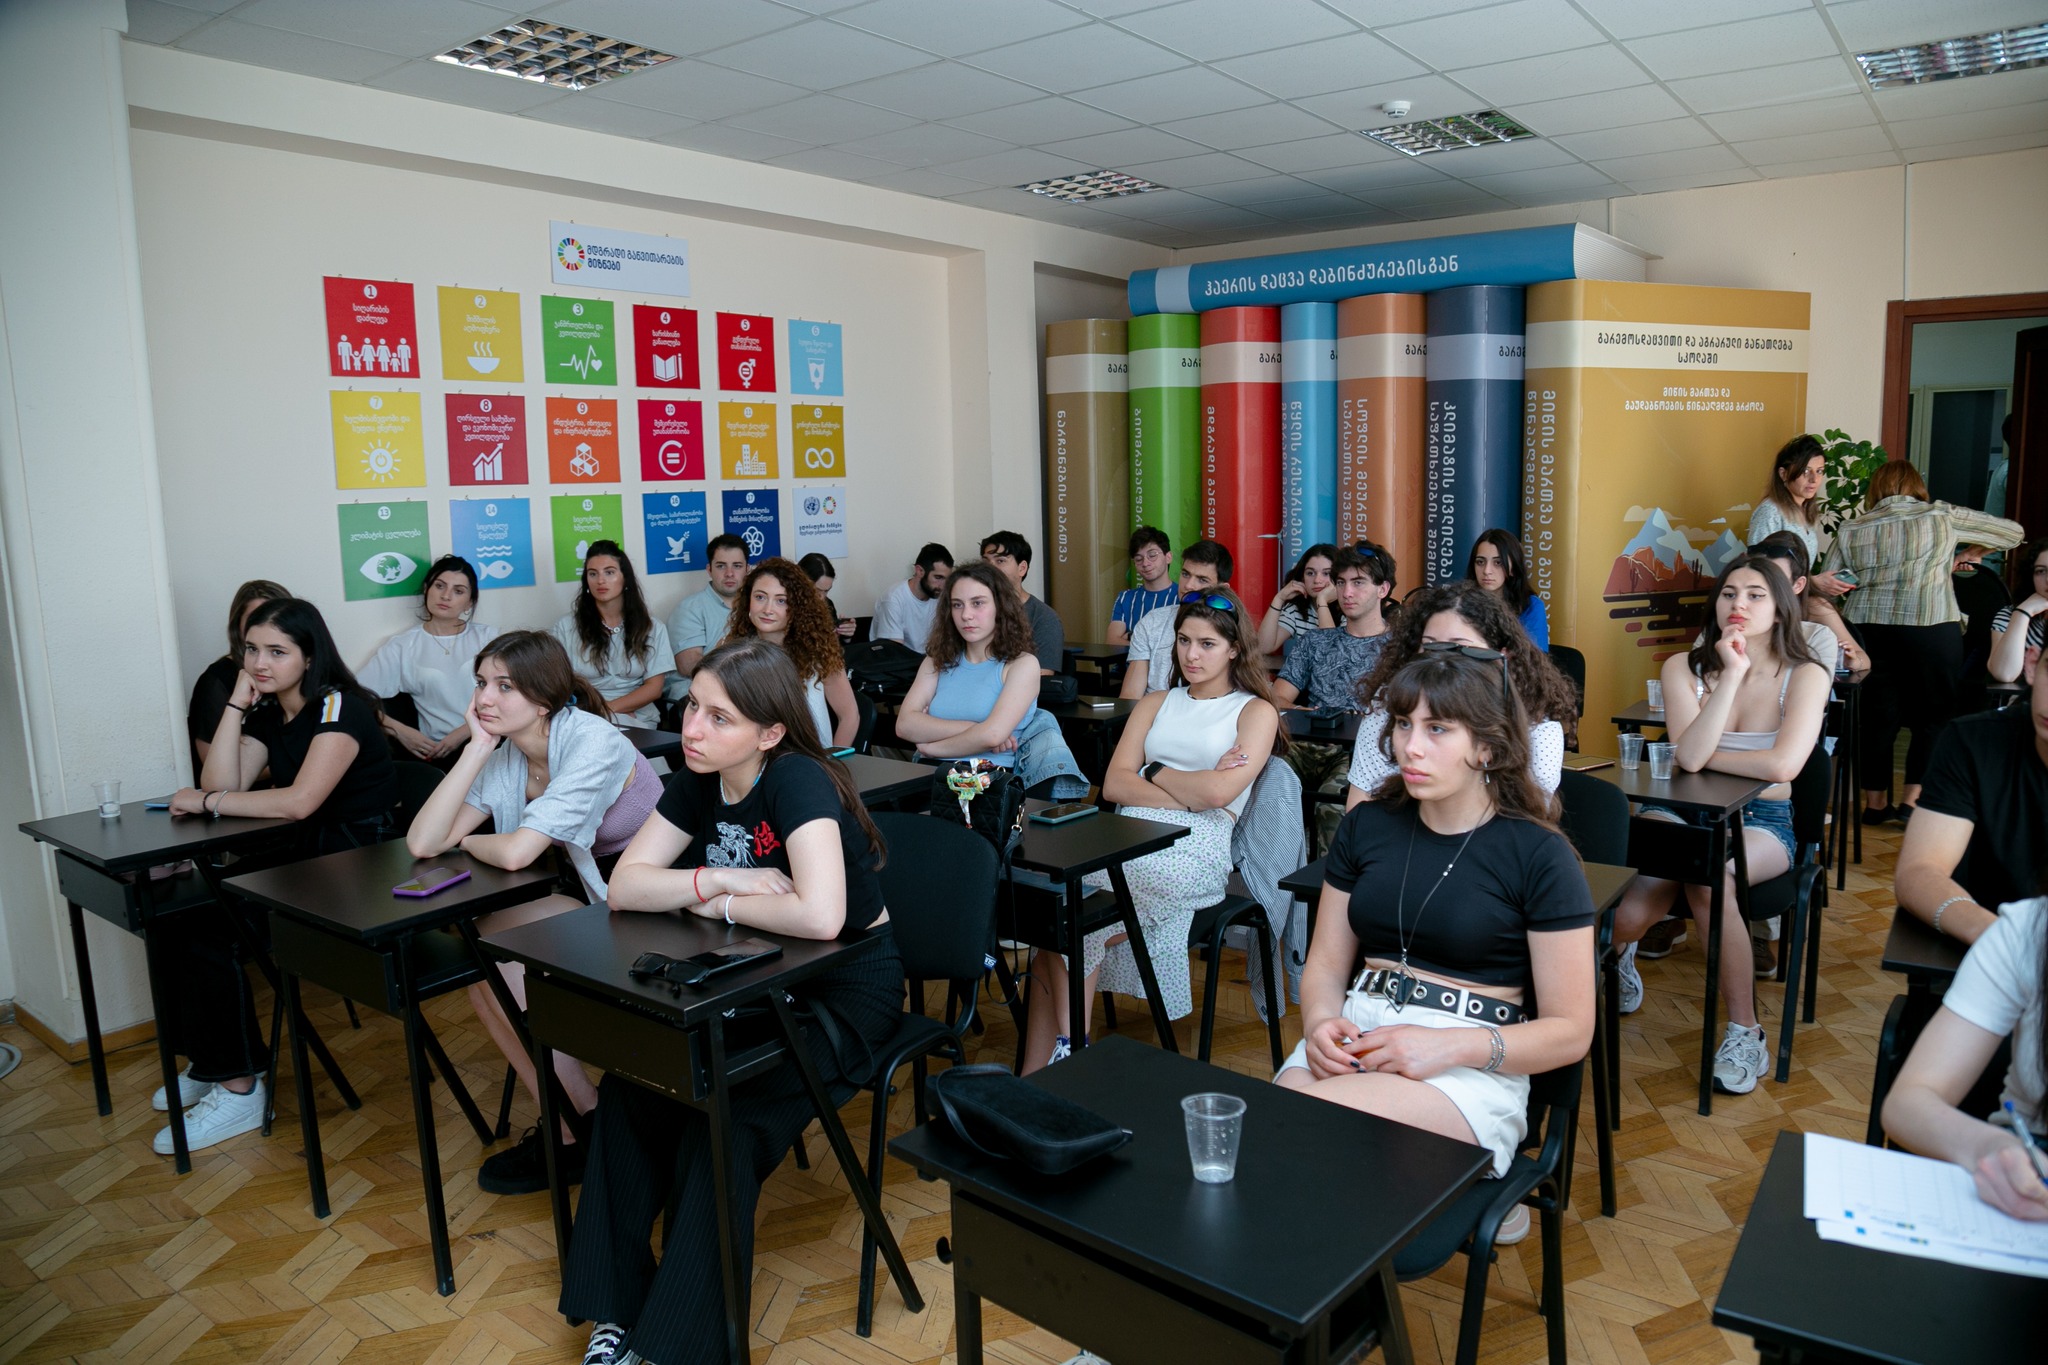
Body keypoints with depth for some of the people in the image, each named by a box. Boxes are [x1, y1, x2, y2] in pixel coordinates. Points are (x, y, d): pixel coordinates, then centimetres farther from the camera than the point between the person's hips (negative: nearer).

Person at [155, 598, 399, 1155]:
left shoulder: (338, 707, -15)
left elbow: (299, 802, -25)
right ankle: (209, 1061, 15)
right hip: (296, 858, 9)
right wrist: (236, 704, -5)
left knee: (209, 932, -19)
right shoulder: (267, 714, 11)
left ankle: (238, 1088, -6)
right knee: (174, 915, -1)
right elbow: (223, 785, -2)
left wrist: (207, 802, -15)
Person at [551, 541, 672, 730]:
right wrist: (598, 709, -15)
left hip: (637, 719, 0)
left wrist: (610, 708, -15)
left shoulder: (653, 629, 9)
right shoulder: (566, 627, 8)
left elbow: (654, 688, 1)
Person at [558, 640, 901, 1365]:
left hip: (847, 990, -7)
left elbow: (820, 915, -39)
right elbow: (624, 885, -5)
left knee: (723, 1118, -23)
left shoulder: (800, 782, -25)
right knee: (630, 1086, -11)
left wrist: (722, 904, -21)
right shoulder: (698, 783, -2)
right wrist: (717, 879, -21)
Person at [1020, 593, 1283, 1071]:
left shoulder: (1256, 711, 10)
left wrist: (1155, 771, 7)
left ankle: (1067, 1049, -10)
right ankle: (1036, 1078, -20)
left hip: (1194, 848, -4)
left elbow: (1218, 792, -7)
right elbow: (1114, 784, 9)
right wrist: (1190, 792, -3)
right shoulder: (1157, 704, 23)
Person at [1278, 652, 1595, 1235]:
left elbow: (1570, 1031, -1)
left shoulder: (1538, 854, -1)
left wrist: (1449, 1047, -16)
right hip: (1356, 1033, 4)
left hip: (1472, 1063, -4)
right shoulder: (1367, 825, 12)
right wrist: (1322, 1024, -9)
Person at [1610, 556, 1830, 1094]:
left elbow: (1782, 766, -19)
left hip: (1762, 823, -1)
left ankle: (1745, 1030, -19)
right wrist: (1732, 673, -17)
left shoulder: (1806, 676, -2)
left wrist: (1704, 755, -6)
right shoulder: (1683, 668, 2)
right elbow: (1688, 756, -17)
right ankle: (1615, 952, 15)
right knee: (1629, 915, -26)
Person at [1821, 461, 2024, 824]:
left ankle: (1875, 803, 16)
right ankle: (1912, 801, 8)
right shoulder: (1943, 516, 7)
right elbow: (2014, 532, 16)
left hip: (1866, 628, 3)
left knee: (1877, 716, 10)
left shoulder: (1851, 529, 10)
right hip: (1930, 629, -2)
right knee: (1934, 717, 10)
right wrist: (1974, 551, 31)